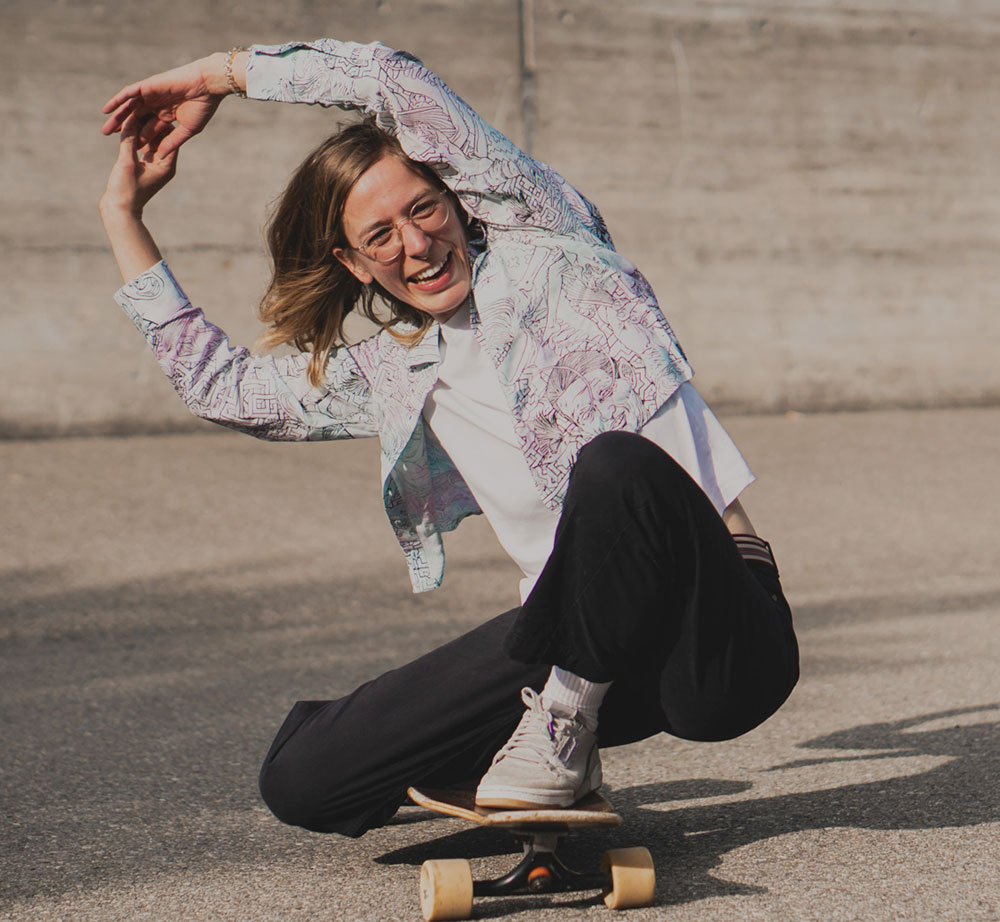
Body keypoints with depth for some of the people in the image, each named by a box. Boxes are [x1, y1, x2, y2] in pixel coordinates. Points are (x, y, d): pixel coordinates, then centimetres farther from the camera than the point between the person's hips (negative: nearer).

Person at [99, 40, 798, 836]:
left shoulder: (544, 239, 3)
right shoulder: (390, 375, 16)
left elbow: (394, 78, -4)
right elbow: (219, 383, 25)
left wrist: (217, 76, 9)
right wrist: (123, 214, 29)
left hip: (723, 637, -5)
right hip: (581, 634, 6)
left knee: (615, 462, -38)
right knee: (301, 780, -7)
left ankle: (562, 722, -14)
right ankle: (564, 727, 13)